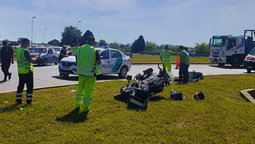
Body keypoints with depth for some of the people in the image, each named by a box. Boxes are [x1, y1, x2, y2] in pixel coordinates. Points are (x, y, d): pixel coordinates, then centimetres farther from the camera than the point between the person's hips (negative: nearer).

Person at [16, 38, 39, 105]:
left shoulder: (18, 50, 10)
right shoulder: (25, 51, -18)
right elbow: (31, 60, -24)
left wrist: (32, 58, 15)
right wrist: (36, 58, -6)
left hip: (20, 71, 8)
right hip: (27, 71, -8)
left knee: (20, 86, 14)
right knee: (30, 86, 2)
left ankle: (18, 100, 18)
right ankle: (29, 100, 5)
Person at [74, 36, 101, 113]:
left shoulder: (79, 49, 2)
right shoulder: (94, 51, -13)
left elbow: (77, 61, 10)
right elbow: (99, 62, -12)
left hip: (81, 72, 5)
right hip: (90, 73, -4)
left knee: (80, 88, 20)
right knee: (88, 90, 5)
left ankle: (77, 105, 27)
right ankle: (85, 108, 11)